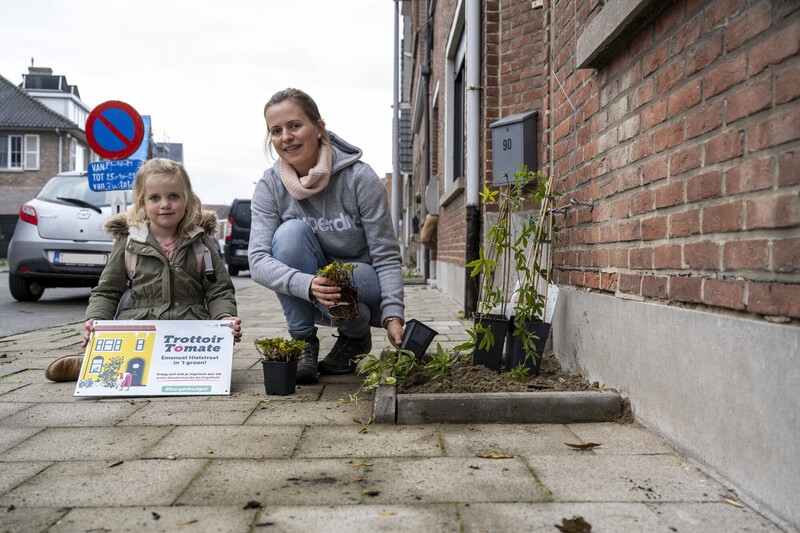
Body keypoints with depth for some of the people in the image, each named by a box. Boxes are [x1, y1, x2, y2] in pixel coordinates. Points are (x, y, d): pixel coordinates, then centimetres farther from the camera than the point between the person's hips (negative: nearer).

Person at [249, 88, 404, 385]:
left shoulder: (359, 178, -17)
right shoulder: (270, 186, -10)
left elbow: (386, 256, -16)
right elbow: (258, 262, -20)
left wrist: (393, 316, -29)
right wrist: (308, 285, -40)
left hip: (364, 287, -2)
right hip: (307, 299, 2)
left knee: (333, 283, -36)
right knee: (291, 231, -26)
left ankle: (356, 337, 1)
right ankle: (303, 343, -12)